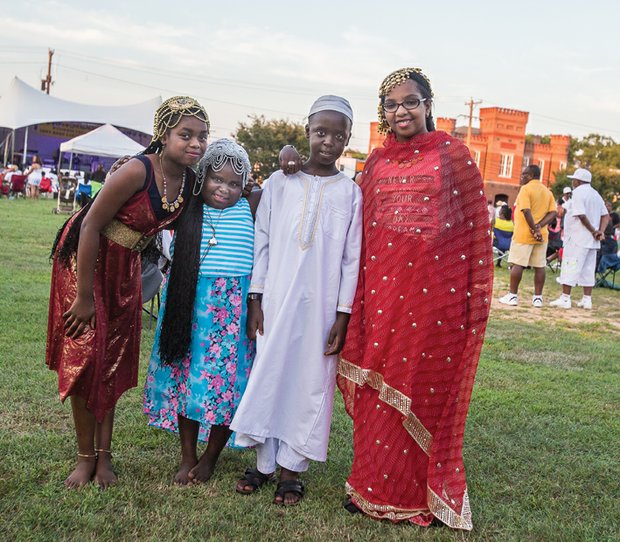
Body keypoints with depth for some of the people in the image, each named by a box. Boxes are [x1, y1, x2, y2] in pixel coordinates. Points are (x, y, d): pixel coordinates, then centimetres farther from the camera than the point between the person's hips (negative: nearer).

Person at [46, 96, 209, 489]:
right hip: (85, 259, -6)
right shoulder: (137, 171, -28)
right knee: (84, 357, -3)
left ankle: (104, 454, 20)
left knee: (114, 360, 9)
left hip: (125, 267, 6)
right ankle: (85, 457, 11)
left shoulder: (191, 181, -8)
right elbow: (91, 226, -24)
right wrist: (84, 295, -20)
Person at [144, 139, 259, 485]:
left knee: (225, 381, 2)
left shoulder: (249, 208, 3)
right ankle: (188, 458, 23)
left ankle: (210, 458, 22)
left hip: (234, 309, -1)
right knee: (187, 375, 7)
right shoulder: (187, 208, 6)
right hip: (189, 304, 1)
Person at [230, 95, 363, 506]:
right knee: (268, 374, 6)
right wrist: (255, 299, 0)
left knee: (310, 381, 4)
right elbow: (262, 243, 5)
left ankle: (291, 467, 17)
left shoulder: (350, 192, 1)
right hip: (277, 298, 1)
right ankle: (264, 461, 20)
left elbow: (352, 257, 0)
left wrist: (343, 315, -4)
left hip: (322, 304, -1)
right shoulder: (279, 183, 4)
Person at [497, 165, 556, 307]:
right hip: (542, 235, 6)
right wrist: (539, 226, -7)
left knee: (517, 264, -1)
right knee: (539, 266, 7)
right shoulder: (547, 191, 12)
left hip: (524, 234, -6)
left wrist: (534, 229, -16)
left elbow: (526, 210, -20)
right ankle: (538, 297, 8)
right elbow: (553, 213, 3)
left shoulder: (526, 189, -8)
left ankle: (513, 296, 1)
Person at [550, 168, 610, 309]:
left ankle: (565, 298, -6)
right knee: (588, 269, 11)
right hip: (592, 240, 8)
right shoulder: (596, 194, 17)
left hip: (577, 237, -8)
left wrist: (593, 231, -10)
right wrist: (601, 231, 1)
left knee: (569, 266, -5)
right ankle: (587, 300, 12)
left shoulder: (578, 192, -10)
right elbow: (605, 215, 12)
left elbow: (581, 215, -20)